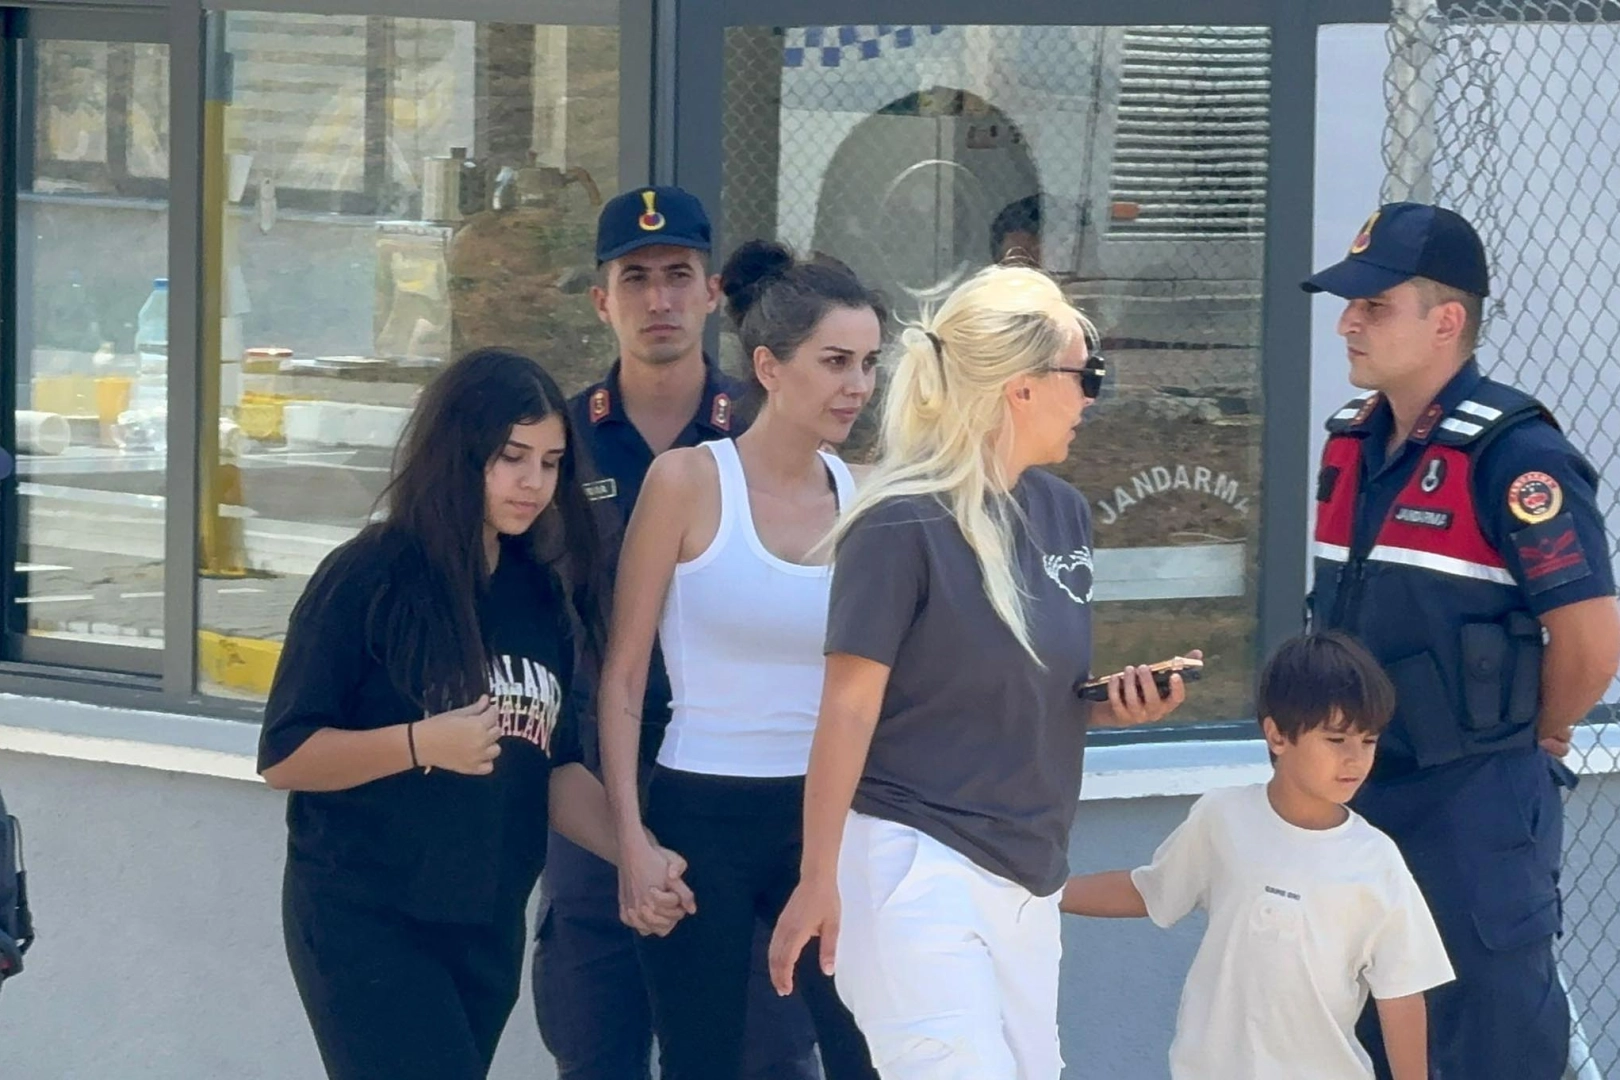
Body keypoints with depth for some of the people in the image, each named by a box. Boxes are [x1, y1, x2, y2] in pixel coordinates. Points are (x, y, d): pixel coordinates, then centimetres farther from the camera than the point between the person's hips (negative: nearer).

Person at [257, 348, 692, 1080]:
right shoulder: (369, 580, -10)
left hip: (488, 925, 6)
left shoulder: (544, 597, 8)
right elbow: (283, 756, -12)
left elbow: (553, 768, 11)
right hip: (363, 918, -6)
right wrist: (421, 743, -25)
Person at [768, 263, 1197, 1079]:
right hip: (918, 867, -8)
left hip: (1027, 877, 8)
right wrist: (819, 881, -14)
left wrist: (1121, 700, 1)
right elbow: (850, 707, -12)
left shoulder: (1062, 513, 10)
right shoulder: (903, 523, -13)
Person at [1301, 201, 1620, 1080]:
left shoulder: (1512, 456, -18)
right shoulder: (1352, 444, 7)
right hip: (1360, 786, 8)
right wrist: (1348, 746, 15)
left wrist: (1531, 742, -4)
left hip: (1475, 807, -8)